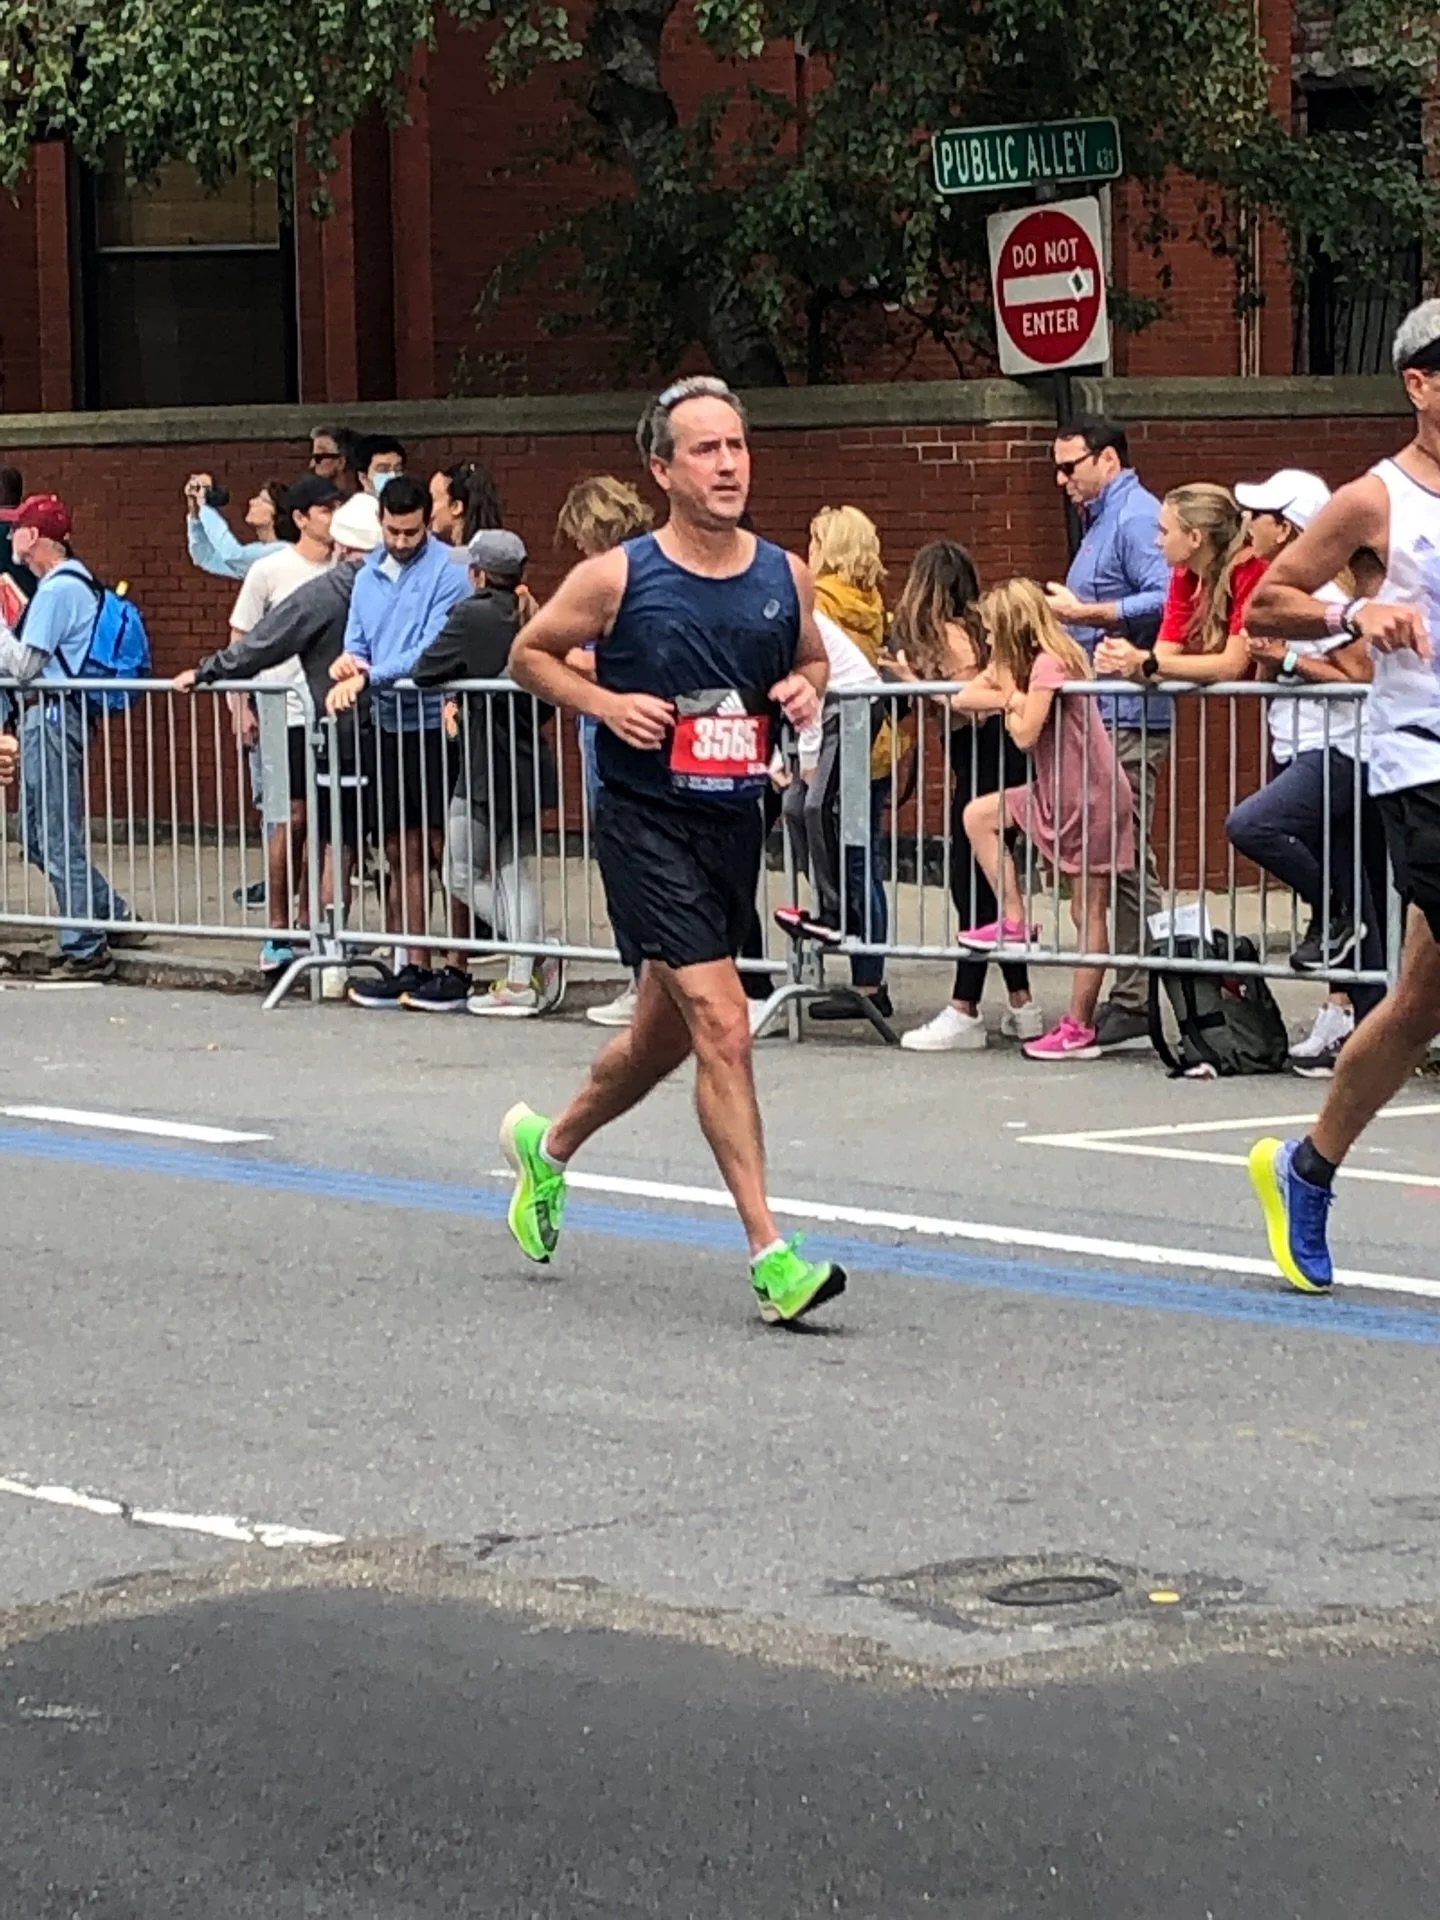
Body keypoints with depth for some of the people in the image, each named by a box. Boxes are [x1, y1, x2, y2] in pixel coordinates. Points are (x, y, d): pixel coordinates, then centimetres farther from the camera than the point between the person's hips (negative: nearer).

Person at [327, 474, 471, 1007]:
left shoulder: (447, 571, -8)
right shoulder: (368, 577, 13)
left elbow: (434, 649, -16)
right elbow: (357, 646, 15)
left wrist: (368, 675, -20)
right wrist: (347, 663, -8)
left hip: (433, 723, -7)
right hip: (386, 725, 7)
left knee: (443, 849, -5)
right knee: (401, 854, 9)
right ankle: (410, 965, 14)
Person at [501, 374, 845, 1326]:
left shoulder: (785, 576, 2)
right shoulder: (617, 578, -10)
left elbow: (812, 658, 19)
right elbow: (530, 652, 3)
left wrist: (806, 689, -3)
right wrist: (605, 702, -13)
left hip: (735, 822, 6)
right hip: (647, 824, -6)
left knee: (662, 1037, 19)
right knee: (724, 1027, -15)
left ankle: (550, 1147, 47)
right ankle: (770, 1254, -13)